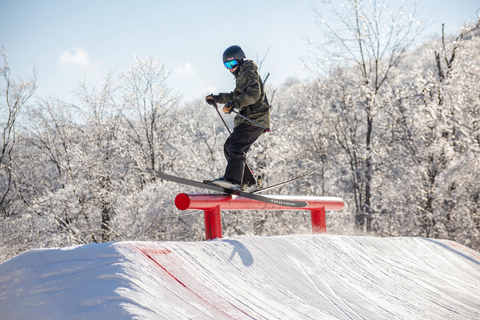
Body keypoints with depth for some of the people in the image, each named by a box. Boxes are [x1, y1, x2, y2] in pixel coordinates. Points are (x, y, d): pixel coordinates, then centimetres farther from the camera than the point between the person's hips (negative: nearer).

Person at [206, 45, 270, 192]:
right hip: (247, 119, 11)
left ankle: (232, 179, -36)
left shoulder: (249, 73, -8)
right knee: (229, 148, 8)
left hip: (255, 119, -11)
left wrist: (233, 104, -34)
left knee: (236, 147, -24)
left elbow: (253, 94, -26)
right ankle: (249, 182, 7)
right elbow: (237, 96, 40)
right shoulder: (241, 75, 24)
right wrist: (217, 98, 34)